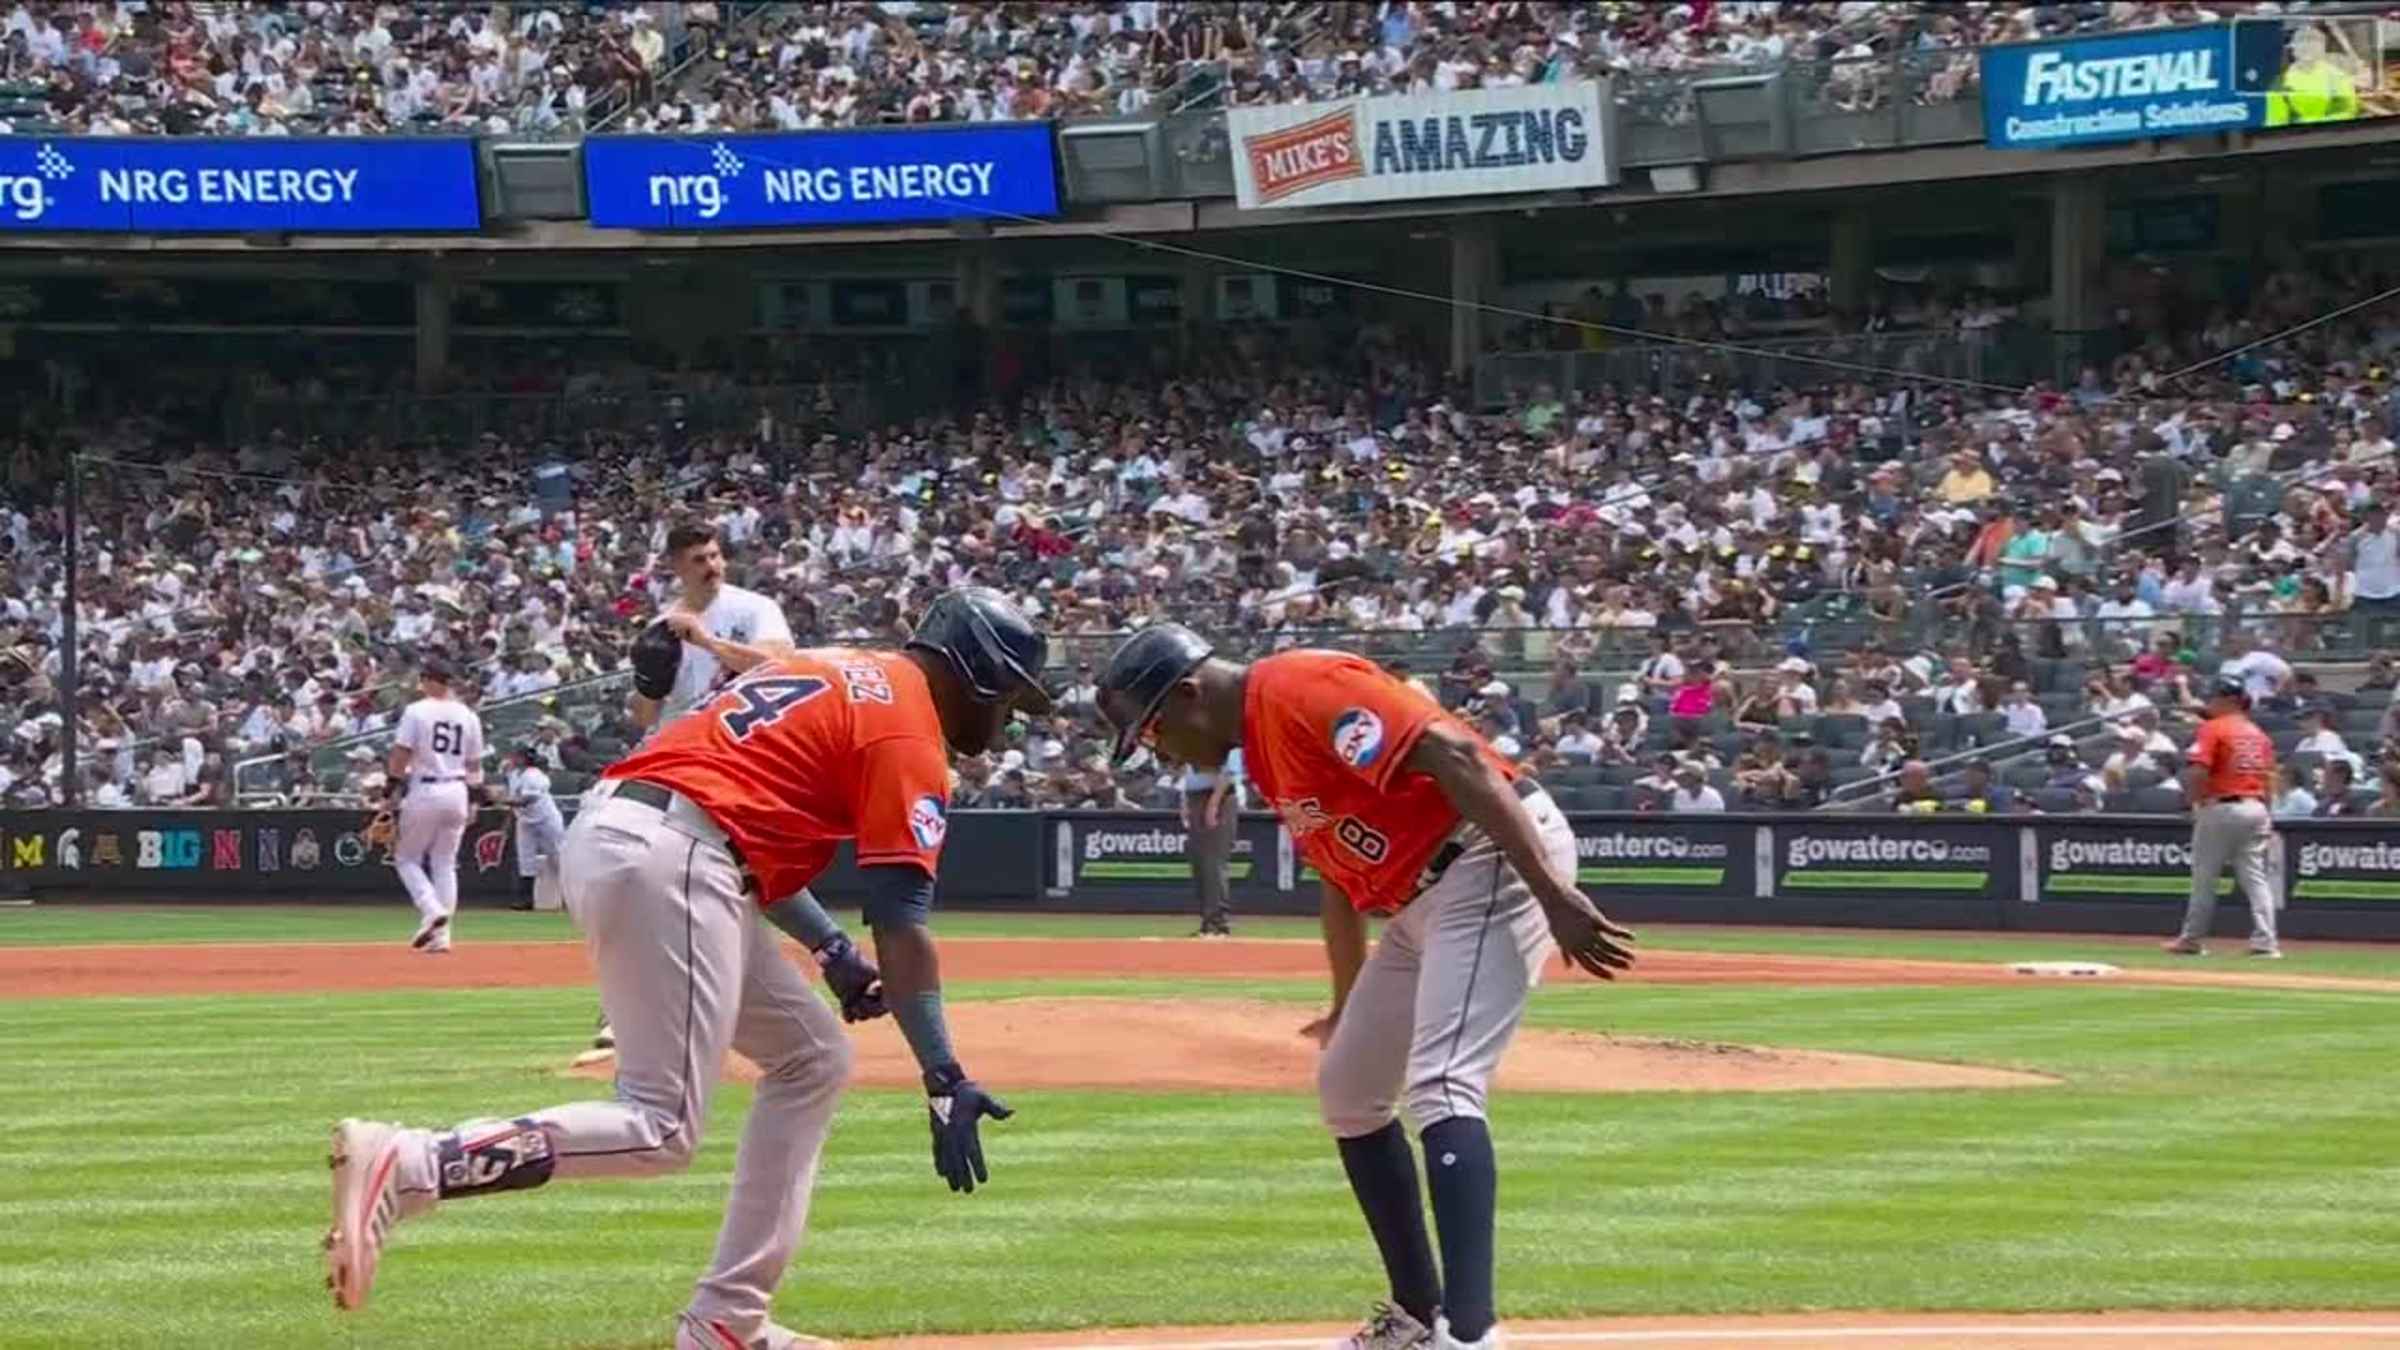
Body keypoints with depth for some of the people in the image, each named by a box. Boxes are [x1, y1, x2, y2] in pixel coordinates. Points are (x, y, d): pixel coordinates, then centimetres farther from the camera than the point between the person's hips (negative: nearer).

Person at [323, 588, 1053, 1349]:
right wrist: (945, 1081, -10)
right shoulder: (909, 729, 0)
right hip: (667, 860, -10)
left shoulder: (834, 671, 27)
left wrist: (831, 949, 23)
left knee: (811, 1057, 17)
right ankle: (405, 1165, -28)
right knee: (661, 1129, -13)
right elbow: (903, 931, -8)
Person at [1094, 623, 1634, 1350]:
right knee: (1346, 1089, 17)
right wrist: (1348, 1009, 32)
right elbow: (1339, 871, 26)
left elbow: (1454, 758, -25)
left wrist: (1554, 896, -30)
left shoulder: (1299, 689, -16)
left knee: (1439, 1087, -24)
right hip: (1419, 899, 11)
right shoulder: (1260, 743, 15)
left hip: (1498, 859, -11)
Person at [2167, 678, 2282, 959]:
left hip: (2220, 807, -6)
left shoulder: (2213, 729, -7)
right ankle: (2265, 940, -4)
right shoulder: (2259, 735, 13)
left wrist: (2194, 802, -4)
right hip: (2256, 807, 6)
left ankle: (2192, 938, 13)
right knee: (2255, 876, 4)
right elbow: (2269, 778, 13)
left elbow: (2197, 772, -17)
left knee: (2204, 876, 5)